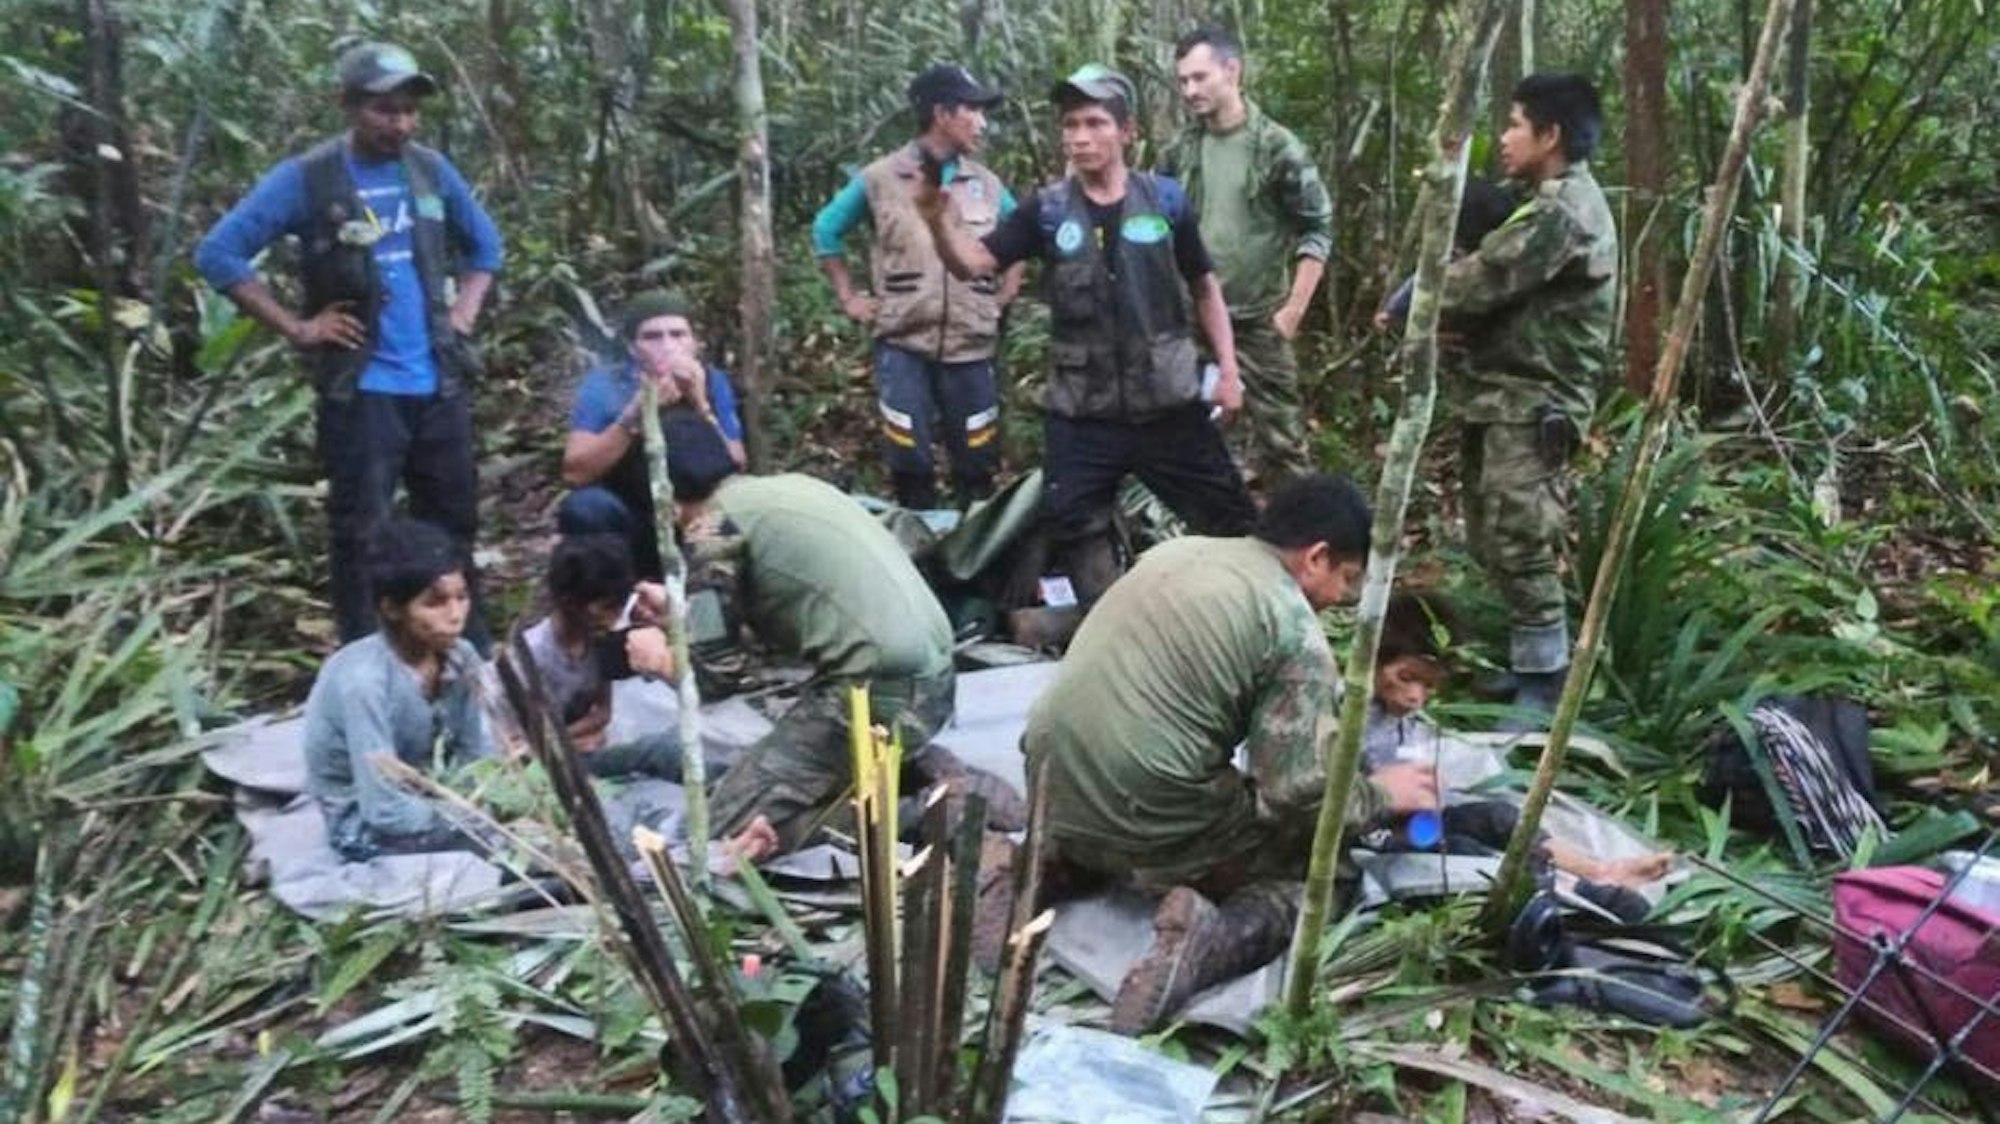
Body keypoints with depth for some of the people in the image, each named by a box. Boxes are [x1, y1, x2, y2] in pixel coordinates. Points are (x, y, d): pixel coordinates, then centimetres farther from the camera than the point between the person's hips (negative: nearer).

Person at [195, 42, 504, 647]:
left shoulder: (432, 170, 7)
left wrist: (465, 312, 8)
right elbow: (218, 252, -7)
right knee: (359, 531, 0)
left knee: (454, 523, 13)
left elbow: (485, 243, 22)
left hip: (440, 384, 5)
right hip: (361, 390, -4)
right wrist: (296, 327, -10)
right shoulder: (306, 178, -7)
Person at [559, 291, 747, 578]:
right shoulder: (604, 385, -14)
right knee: (585, 506, -30)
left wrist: (701, 406, -30)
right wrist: (635, 415, -35)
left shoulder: (713, 383, -9)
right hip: (625, 527, -2)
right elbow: (575, 473, -25)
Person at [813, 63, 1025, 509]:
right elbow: (826, 230, 10)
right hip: (903, 346, -2)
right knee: (910, 464, 0)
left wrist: (1003, 298, 11)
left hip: (971, 347, 3)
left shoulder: (987, 184, 8)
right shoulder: (880, 178, -1)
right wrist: (849, 298, 6)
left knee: (976, 466, 7)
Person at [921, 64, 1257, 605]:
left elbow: (1204, 287, 9)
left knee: (1229, 519, 5)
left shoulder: (1165, 199, -1)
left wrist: (1228, 368, 3)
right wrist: (937, 220, -29)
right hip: (1082, 412, 1)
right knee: (1076, 529, 3)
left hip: (1167, 403, 0)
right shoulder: (1047, 210, -1)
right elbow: (973, 261, -9)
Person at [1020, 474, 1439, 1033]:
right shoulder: (1296, 631, -9)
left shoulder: (1174, 550, 12)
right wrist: (1381, 794, 6)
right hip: (1150, 828, -7)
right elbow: (1298, 790, -13)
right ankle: (1213, 939, -15)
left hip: (1054, 794, 7)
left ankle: (1050, 863, 11)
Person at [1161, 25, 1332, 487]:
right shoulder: (1180, 151, 5)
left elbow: (1318, 229, -7)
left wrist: (1293, 309, -11)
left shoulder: (1277, 147, -8)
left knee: (1277, 435, 0)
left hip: (1258, 320, -4)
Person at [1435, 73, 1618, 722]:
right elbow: (1492, 267, 15)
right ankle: (1525, 664, 28)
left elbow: (1477, 283, -18)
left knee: (1519, 547, -8)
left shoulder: (1562, 212, -17)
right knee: (1493, 541, 15)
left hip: (1532, 403, -11)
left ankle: (1543, 695, 1)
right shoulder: (1552, 201, 19)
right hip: (1507, 396, 11)